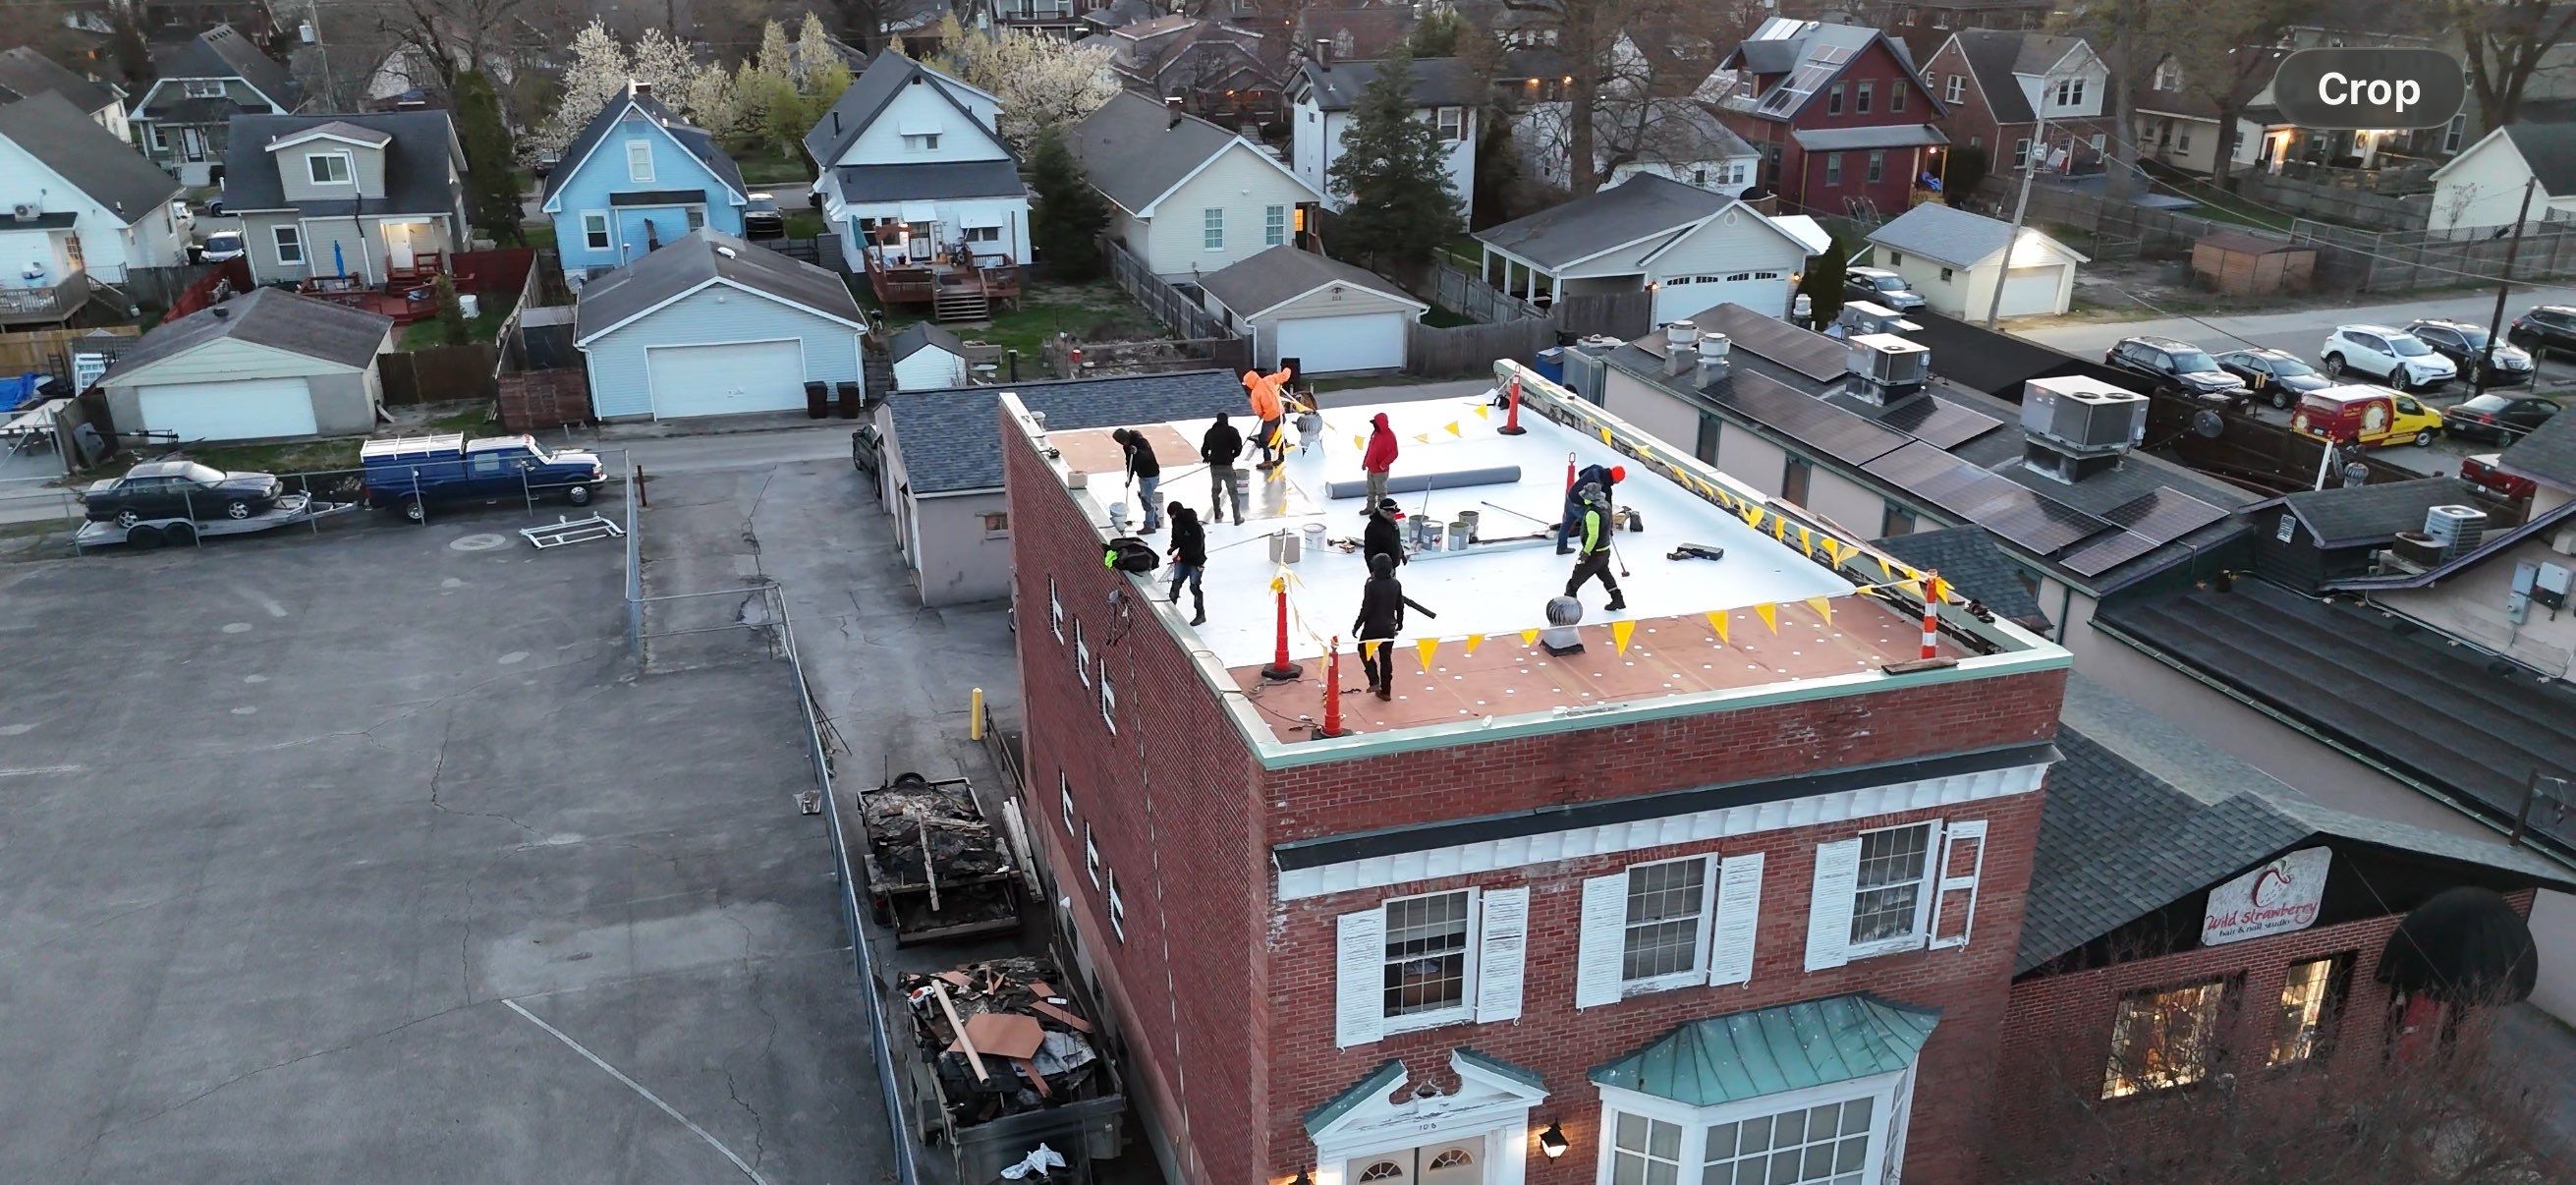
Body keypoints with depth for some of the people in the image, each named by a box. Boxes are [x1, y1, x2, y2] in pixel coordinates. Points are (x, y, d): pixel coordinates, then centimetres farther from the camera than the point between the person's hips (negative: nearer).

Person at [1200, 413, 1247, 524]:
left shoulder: (1210, 432, 6)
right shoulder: (1231, 431, -6)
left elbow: (1204, 450, 9)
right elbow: (1238, 448, -9)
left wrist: (1206, 457, 31)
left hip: (1214, 466, 4)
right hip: (1227, 466, -4)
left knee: (1215, 490, 23)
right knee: (1233, 492, 3)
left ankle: (1217, 513, 34)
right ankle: (1237, 517, 3)